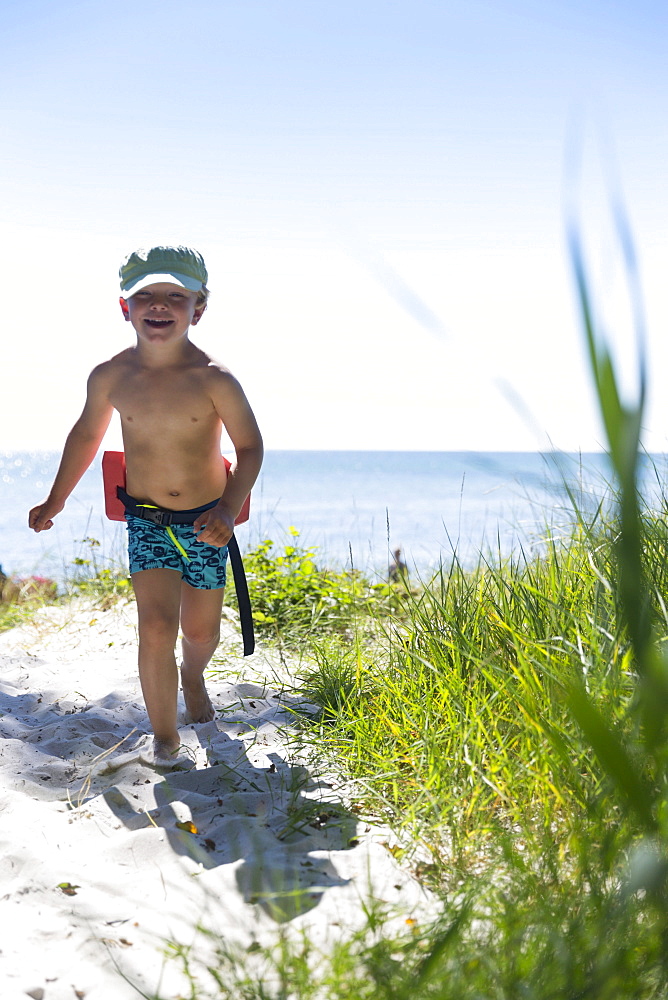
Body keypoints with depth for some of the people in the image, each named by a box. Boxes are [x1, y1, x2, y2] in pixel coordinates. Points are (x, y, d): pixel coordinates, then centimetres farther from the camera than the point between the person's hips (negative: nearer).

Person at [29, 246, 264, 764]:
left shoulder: (213, 378, -16)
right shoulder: (110, 377, -8)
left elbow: (250, 447, -9)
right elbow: (86, 435, 11)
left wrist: (228, 510, -22)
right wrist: (56, 500, 16)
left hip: (205, 521, 0)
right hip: (146, 520, 0)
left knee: (200, 631, 13)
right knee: (157, 627, -14)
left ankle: (193, 678, 49)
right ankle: (164, 736, 4)